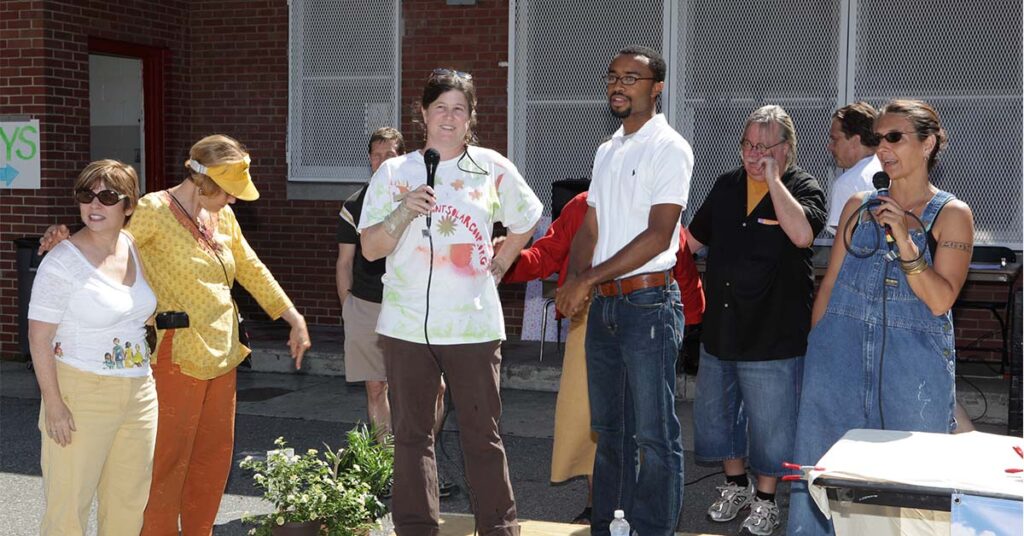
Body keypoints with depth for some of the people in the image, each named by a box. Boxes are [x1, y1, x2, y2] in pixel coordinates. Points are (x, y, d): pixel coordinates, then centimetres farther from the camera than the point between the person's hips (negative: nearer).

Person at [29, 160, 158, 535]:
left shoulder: (136, 249, 5)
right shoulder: (63, 261, -14)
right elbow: (39, 336, -14)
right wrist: (54, 404, -17)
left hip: (139, 392, 6)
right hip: (81, 394, -6)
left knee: (130, 501, 14)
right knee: (70, 503, -2)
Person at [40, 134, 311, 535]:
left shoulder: (222, 216, 13)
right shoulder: (155, 210, -9)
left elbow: (252, 271, 19)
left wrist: (294, 318, 19)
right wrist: (67, 238, -32)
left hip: (221, 352, 8)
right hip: (178, 354, -8)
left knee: (215, 456, 14)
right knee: (168, 460, -2)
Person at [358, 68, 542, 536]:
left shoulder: (492, 168, 5)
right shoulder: (394, 173, 4)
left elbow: (525, 221, 21)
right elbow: (369, 248, -1)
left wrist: (498, 265, 11)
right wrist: (405, 210, -15)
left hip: (474, 324, 0)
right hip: (407, 323, 1)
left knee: (482, 435, 4)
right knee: (412, 434, 6)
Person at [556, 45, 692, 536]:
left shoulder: (669, 148, -8)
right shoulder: (606, 151, 16)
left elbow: (658, 235, -16)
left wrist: (590, 277, -15)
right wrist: (574, 281, -3)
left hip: (648, 303, -8)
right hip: (604, 305, 8)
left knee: (654, 435, -3)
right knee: (608, 429, 15)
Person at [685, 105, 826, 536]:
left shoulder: (804, 188, -8)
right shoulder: (726, 186, 8)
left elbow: (802, 234, -29)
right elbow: (693, 239, 19)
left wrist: (773, 179, -24)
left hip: (773, 334, -6)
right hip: (720, 327, 6)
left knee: (769, 423, 4)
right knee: (715, 414, 16)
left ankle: (765, 499, 23)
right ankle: (735, 486, 35)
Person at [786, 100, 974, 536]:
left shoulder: (952, 214, 1)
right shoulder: (859, 206, 11)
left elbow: (940, 300, -8)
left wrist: (904, 241, -17)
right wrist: (815, 349, 9)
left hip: (913, 365, -3)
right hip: (841, 354, 3)